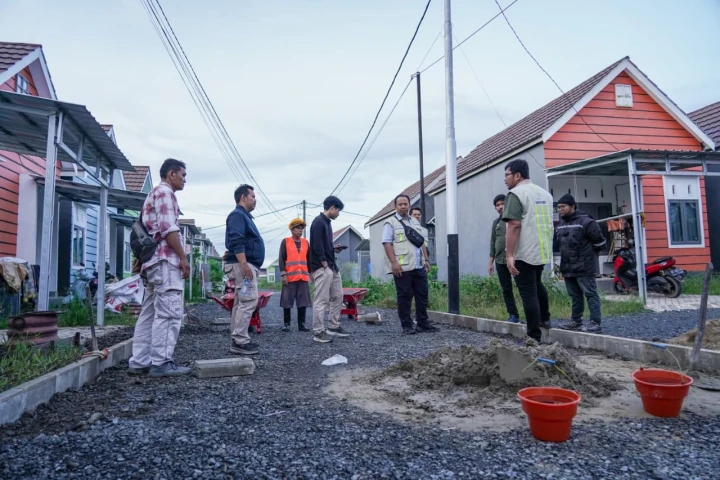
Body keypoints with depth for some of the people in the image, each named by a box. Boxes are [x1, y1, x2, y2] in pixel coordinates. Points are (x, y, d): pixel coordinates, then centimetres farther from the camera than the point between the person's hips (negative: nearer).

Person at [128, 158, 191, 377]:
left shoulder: (153, 194, 28)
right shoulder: (165, 192, -5)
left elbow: (148, 230, 24)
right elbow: (168, 228, -15)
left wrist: (140, 258, 22)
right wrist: (183, 257, -14)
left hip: (153, 261, 11)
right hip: (166, 260, -10)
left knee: (149, 313, 9)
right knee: (169, 313, -10)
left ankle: (139, 362, 11)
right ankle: (161, 362, -9)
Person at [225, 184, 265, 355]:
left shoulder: (244, 216, 23)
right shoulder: (237, 215, -9)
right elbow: (236, 242, -20)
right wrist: (244, 264, -26)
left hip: (246, 265, 11)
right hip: (243, 265, -11)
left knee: (241, 303, 10)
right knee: (249, 302, -13)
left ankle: (238, 340, 14)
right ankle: (240, 341, -12)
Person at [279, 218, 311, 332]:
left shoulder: (306, 242, 14)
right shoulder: (285, 242, 2)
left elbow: (309, 259, 18)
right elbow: (281, 259, -3)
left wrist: (311, 273, 12)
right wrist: (283, 274, -11)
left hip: (303, 277, 4)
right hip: (290, 277, -4)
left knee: (303, 301, 3)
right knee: (287, 301, 0)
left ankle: (301, 324, 11)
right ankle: (286, 324, 10)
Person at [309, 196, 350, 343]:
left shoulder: (327, 222, 18)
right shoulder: (318, 222, -12)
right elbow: (317, 246, -18)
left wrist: (334, 249, 7)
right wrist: (325, 266, -17)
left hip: (332, 267, 10)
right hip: (322, 268, -10)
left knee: (337, 297, 13)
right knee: (321, 300, -6)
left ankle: (333, 327, 22)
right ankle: (318, 332, 0)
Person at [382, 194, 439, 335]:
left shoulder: (415, 222, 19)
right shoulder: (390, 223, -1)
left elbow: (422, 242, 23)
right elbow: (387, 243, -10)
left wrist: (426, 259, 15)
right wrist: (394, 262, -18)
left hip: (419, 266, 6)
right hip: (402, 267, -6)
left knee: (422, 295, 8)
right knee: (404, 297, -1)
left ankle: (423, 323, 18)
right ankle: (407, 326, 6)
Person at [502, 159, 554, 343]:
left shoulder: (516, 194, -13)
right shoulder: (544, 194, 14)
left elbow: (514, 225, -21)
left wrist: (509, 255, -22)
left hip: (524, 253, -8)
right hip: (542, 250, 9)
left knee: (528, 293, -4)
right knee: (537, 283, 29)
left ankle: (534, 337, 0)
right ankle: (544, 319, 39)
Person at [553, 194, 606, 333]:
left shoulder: (586, 221, -9)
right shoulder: (560, 224, 14)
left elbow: (599, 241, -6)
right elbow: (555, 243, 24)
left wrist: (589, 255, 4)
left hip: (584, 267, -7)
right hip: (568, 267, 8)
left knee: (591, 294, -5)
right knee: (575, 296, 15)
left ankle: (595, 323, -5)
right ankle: (576, 321, 23)